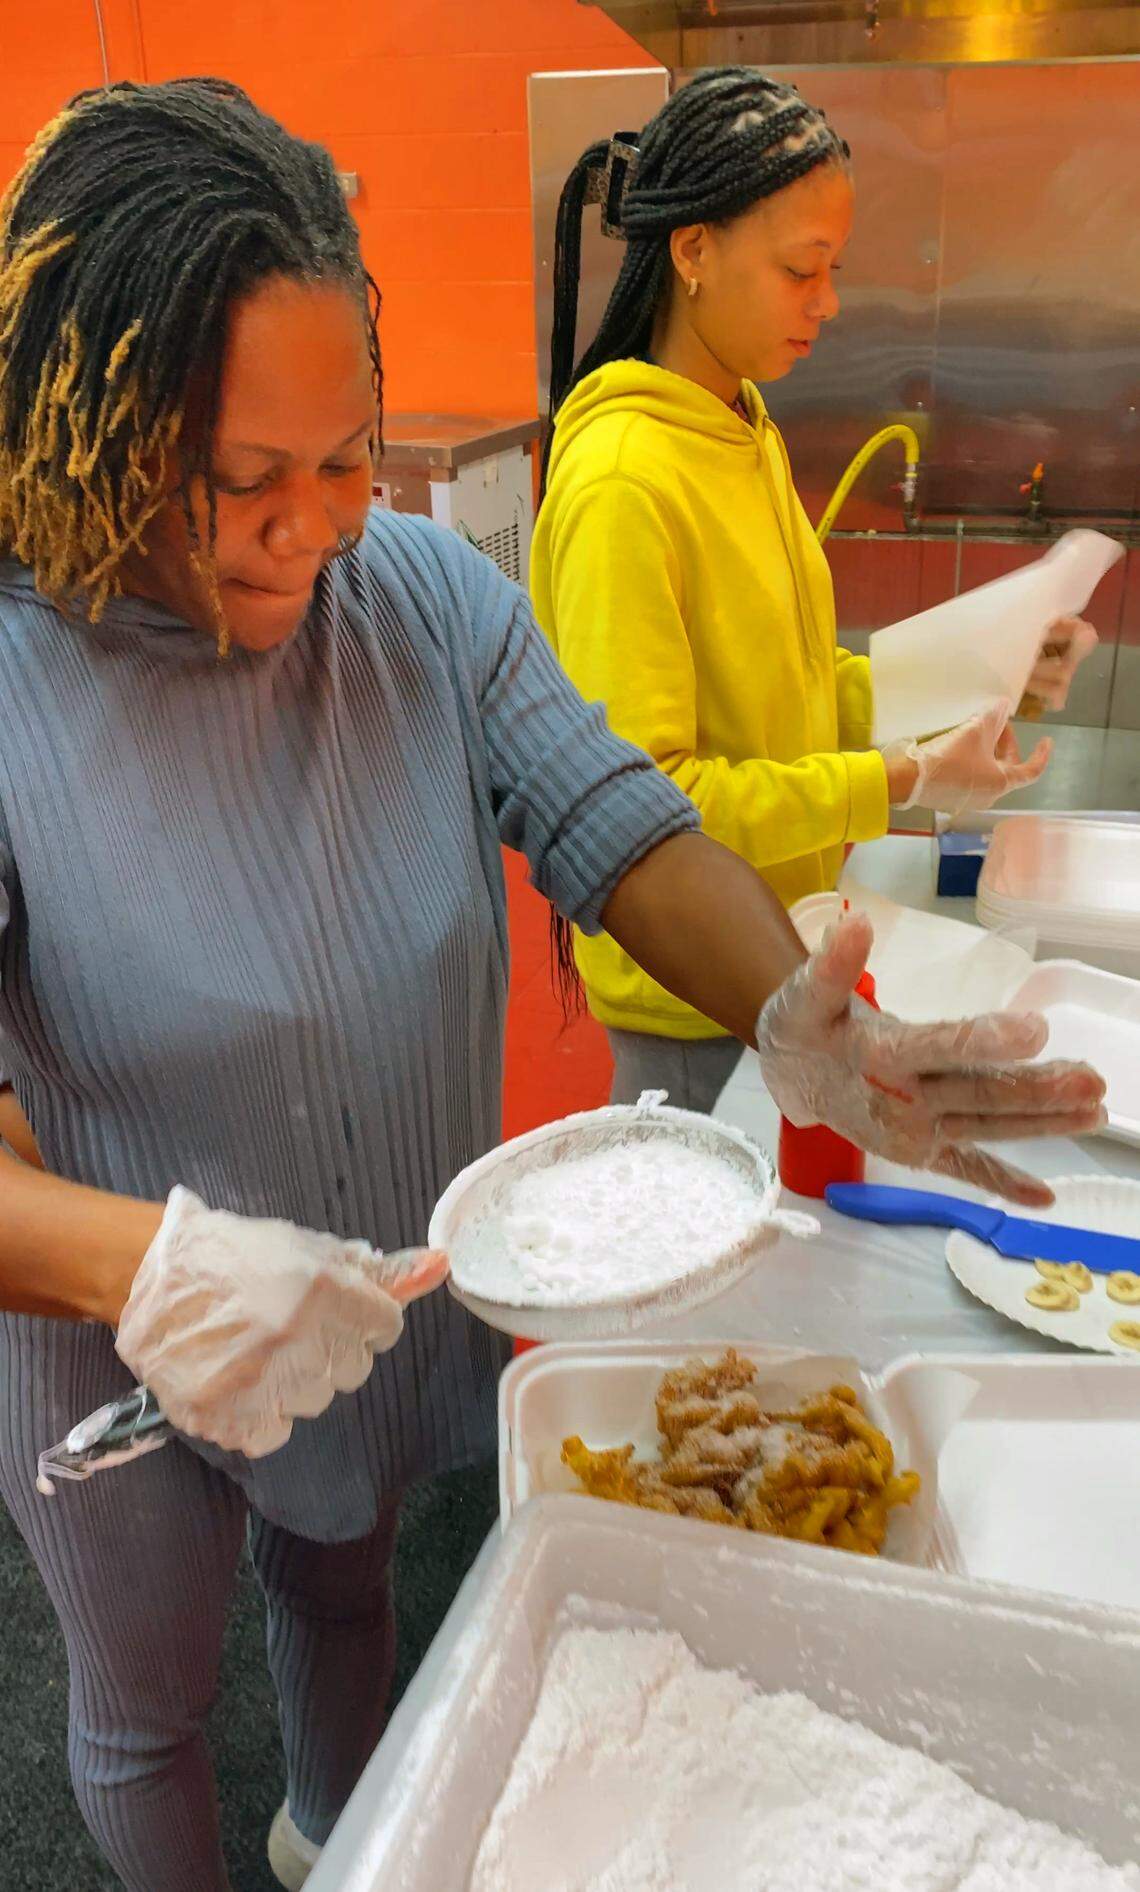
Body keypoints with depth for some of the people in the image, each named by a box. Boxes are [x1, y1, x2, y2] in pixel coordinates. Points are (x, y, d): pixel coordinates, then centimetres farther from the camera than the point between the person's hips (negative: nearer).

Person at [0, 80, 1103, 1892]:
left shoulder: (427, 593, -14)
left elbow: (615, 827, -17)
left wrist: (796, 1019, -35)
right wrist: (146, 1261, -51)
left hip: (402, 1302, 4)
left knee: (345, 1584, 33)